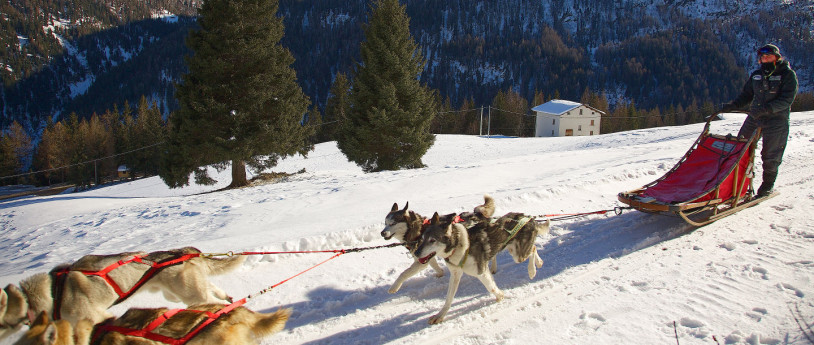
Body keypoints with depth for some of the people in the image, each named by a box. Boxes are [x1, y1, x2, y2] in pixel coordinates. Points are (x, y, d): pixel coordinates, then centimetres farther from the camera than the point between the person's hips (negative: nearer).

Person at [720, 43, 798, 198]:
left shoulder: (788, 74, -4)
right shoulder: (756, 75, 11)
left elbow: (787, 99, -14)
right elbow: (746, 95, 17)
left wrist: (766, 108, -27)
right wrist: (732, 106, 0)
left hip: (776, 120, -5)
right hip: (754, 118, 5)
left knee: (770, 156, 0)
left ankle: (768, 184, 18)